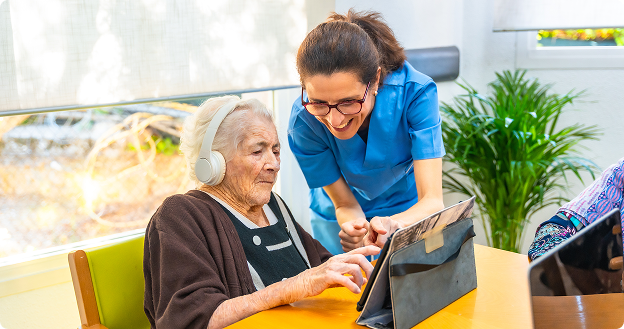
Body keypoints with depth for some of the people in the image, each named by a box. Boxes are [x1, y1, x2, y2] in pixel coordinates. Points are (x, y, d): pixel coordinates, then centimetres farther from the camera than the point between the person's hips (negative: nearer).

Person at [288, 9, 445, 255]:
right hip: (344, 222, 1)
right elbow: (345, 204, -17)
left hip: (410, 215, 0)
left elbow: (433, 201, -31)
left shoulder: (414, 92, -31)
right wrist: (357, 231, -40)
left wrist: (393, 225, -52)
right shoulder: (303, 122, -29)